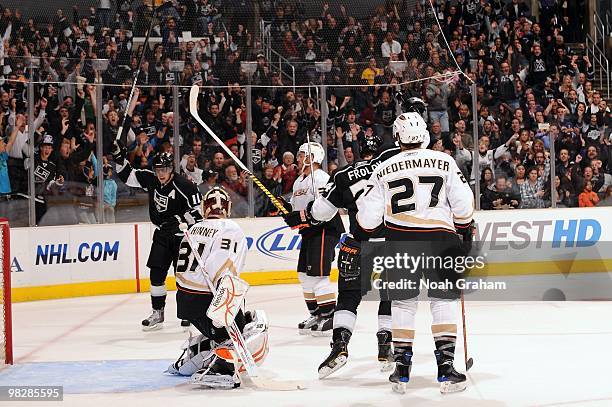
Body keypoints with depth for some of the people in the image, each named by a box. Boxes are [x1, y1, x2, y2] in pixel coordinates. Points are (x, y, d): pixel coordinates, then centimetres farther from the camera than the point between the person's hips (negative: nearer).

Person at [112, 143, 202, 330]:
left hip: (181, 235, -6)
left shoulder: (183, 185, -20)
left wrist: (178, 219, -24)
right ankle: (157, 314, 12)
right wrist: (120, 158, -4)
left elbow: (196, 211, -17)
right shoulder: (150, 179, -2)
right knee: (156, 273, 3)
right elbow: (128, 176, 7)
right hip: (161, 234, 6)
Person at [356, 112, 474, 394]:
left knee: (403, 302, 12)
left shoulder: (384, 170, 4)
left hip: (400, 241, 1)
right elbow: (463, 202, 0)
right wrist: (466, 229, 17)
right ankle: (445, 368, 0)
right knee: (444, 301, 7)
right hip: (440, 239, -1)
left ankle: (402, 370, 12)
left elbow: (368, 217, 5)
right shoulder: (444, 162, 2)